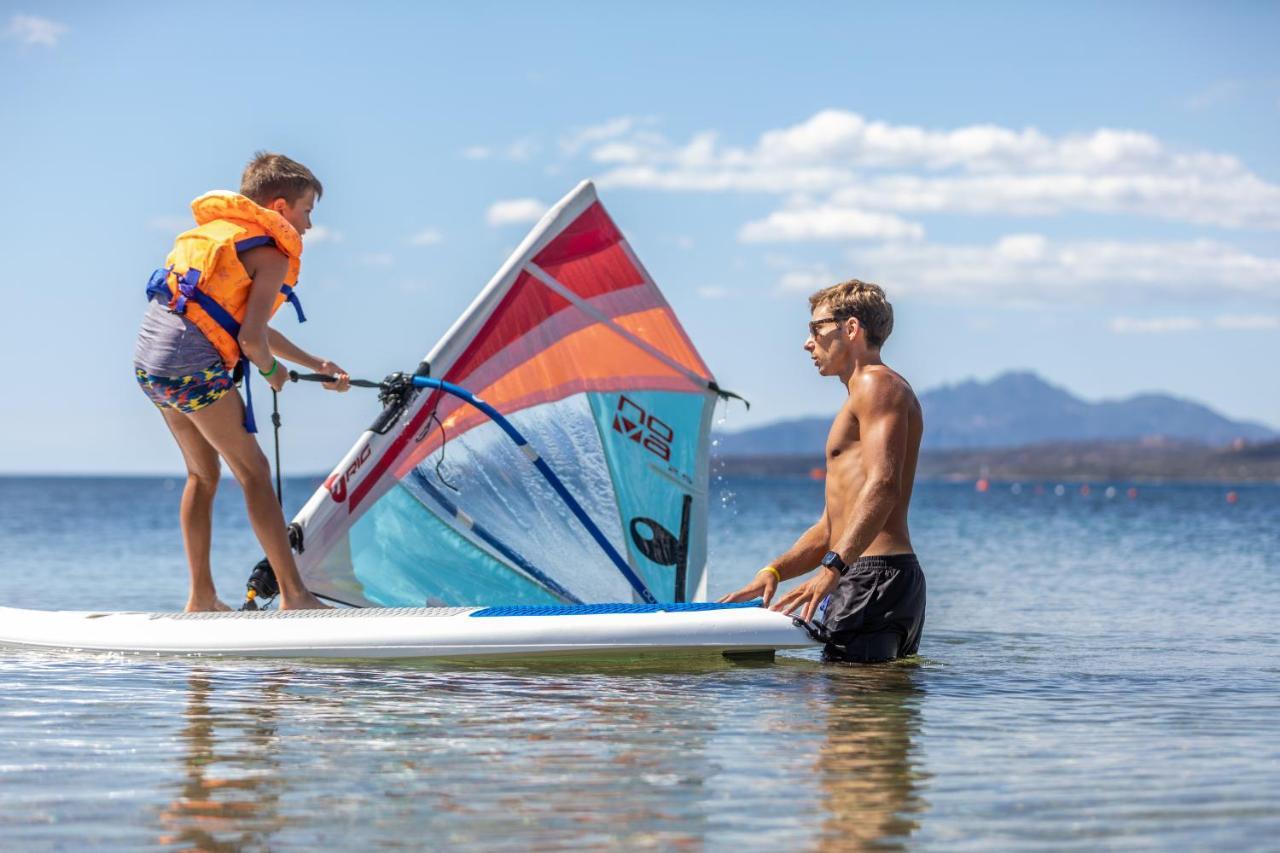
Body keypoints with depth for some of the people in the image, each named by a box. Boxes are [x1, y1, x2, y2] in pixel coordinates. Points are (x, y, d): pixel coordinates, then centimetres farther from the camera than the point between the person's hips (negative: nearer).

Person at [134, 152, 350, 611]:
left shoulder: (218, 231, 23)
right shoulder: (272, 255, -4)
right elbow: (251, 338, -14)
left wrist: (315, 364, 32)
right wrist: (272, 371, 8)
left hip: (148, 360, 9)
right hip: (195, 367, -9)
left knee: (203, 473, 20)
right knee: (254, 473, -1)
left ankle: (202, 598, 22)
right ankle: (293, 595, -2)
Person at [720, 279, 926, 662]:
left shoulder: (877, 384, -5)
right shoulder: (861, 403, 29)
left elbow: (882, 486, -22)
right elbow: (831, 527, 27)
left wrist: (833, 568, -29)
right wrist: (774, 572, 13)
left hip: (875, 576, -11)